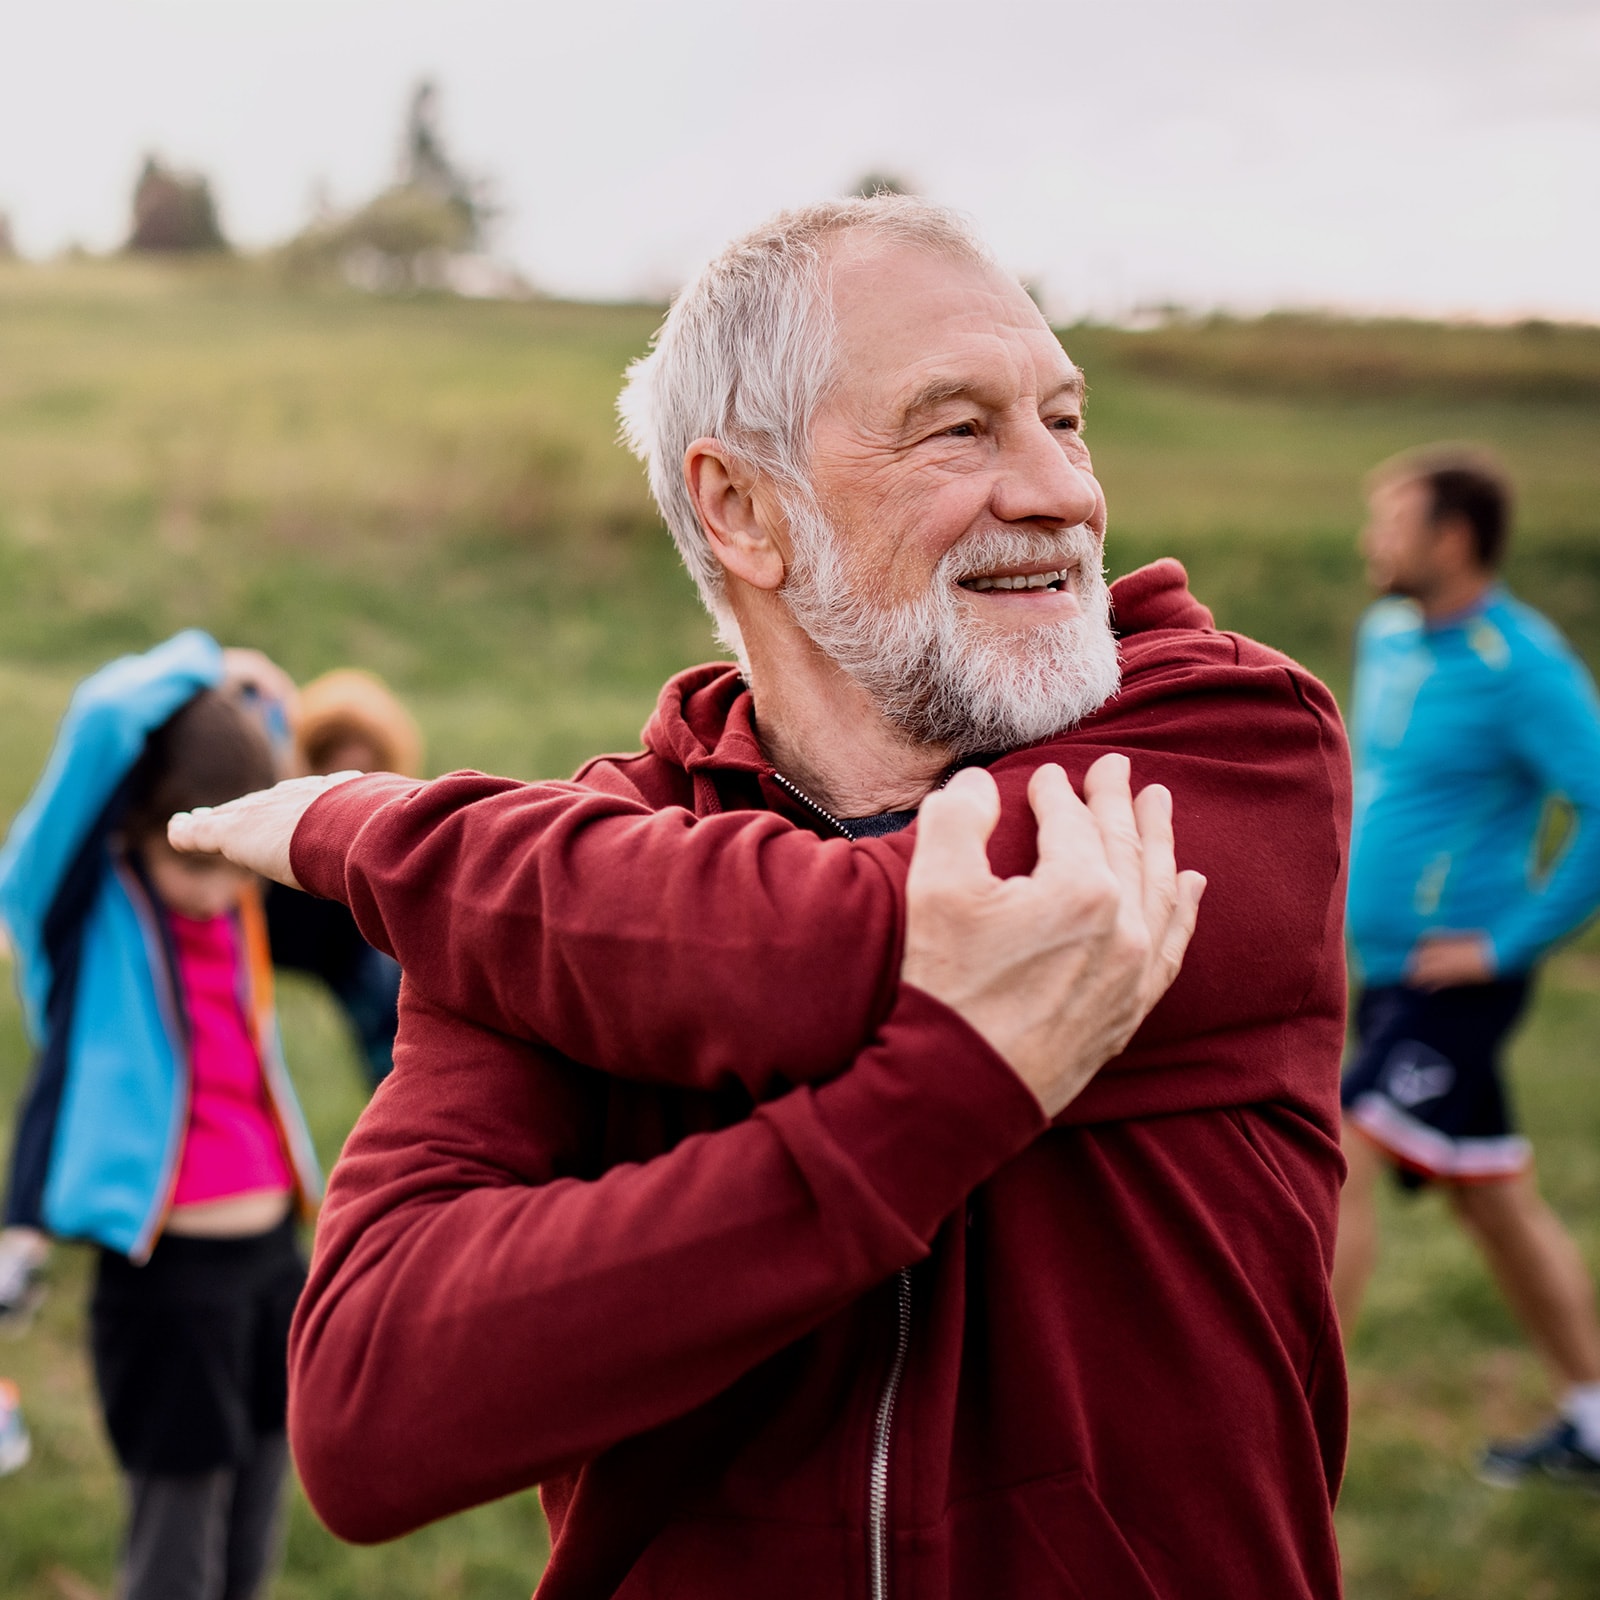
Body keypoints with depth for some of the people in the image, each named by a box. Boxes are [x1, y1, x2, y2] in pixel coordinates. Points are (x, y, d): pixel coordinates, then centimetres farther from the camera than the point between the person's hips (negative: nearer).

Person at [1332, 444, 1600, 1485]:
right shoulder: (1389, 633, 8)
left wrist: (1512, 942, -20)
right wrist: (1349, 875, 16)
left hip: (1457, 982, -9)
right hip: (1391, 971, 9)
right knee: (1496, 1200, 16)